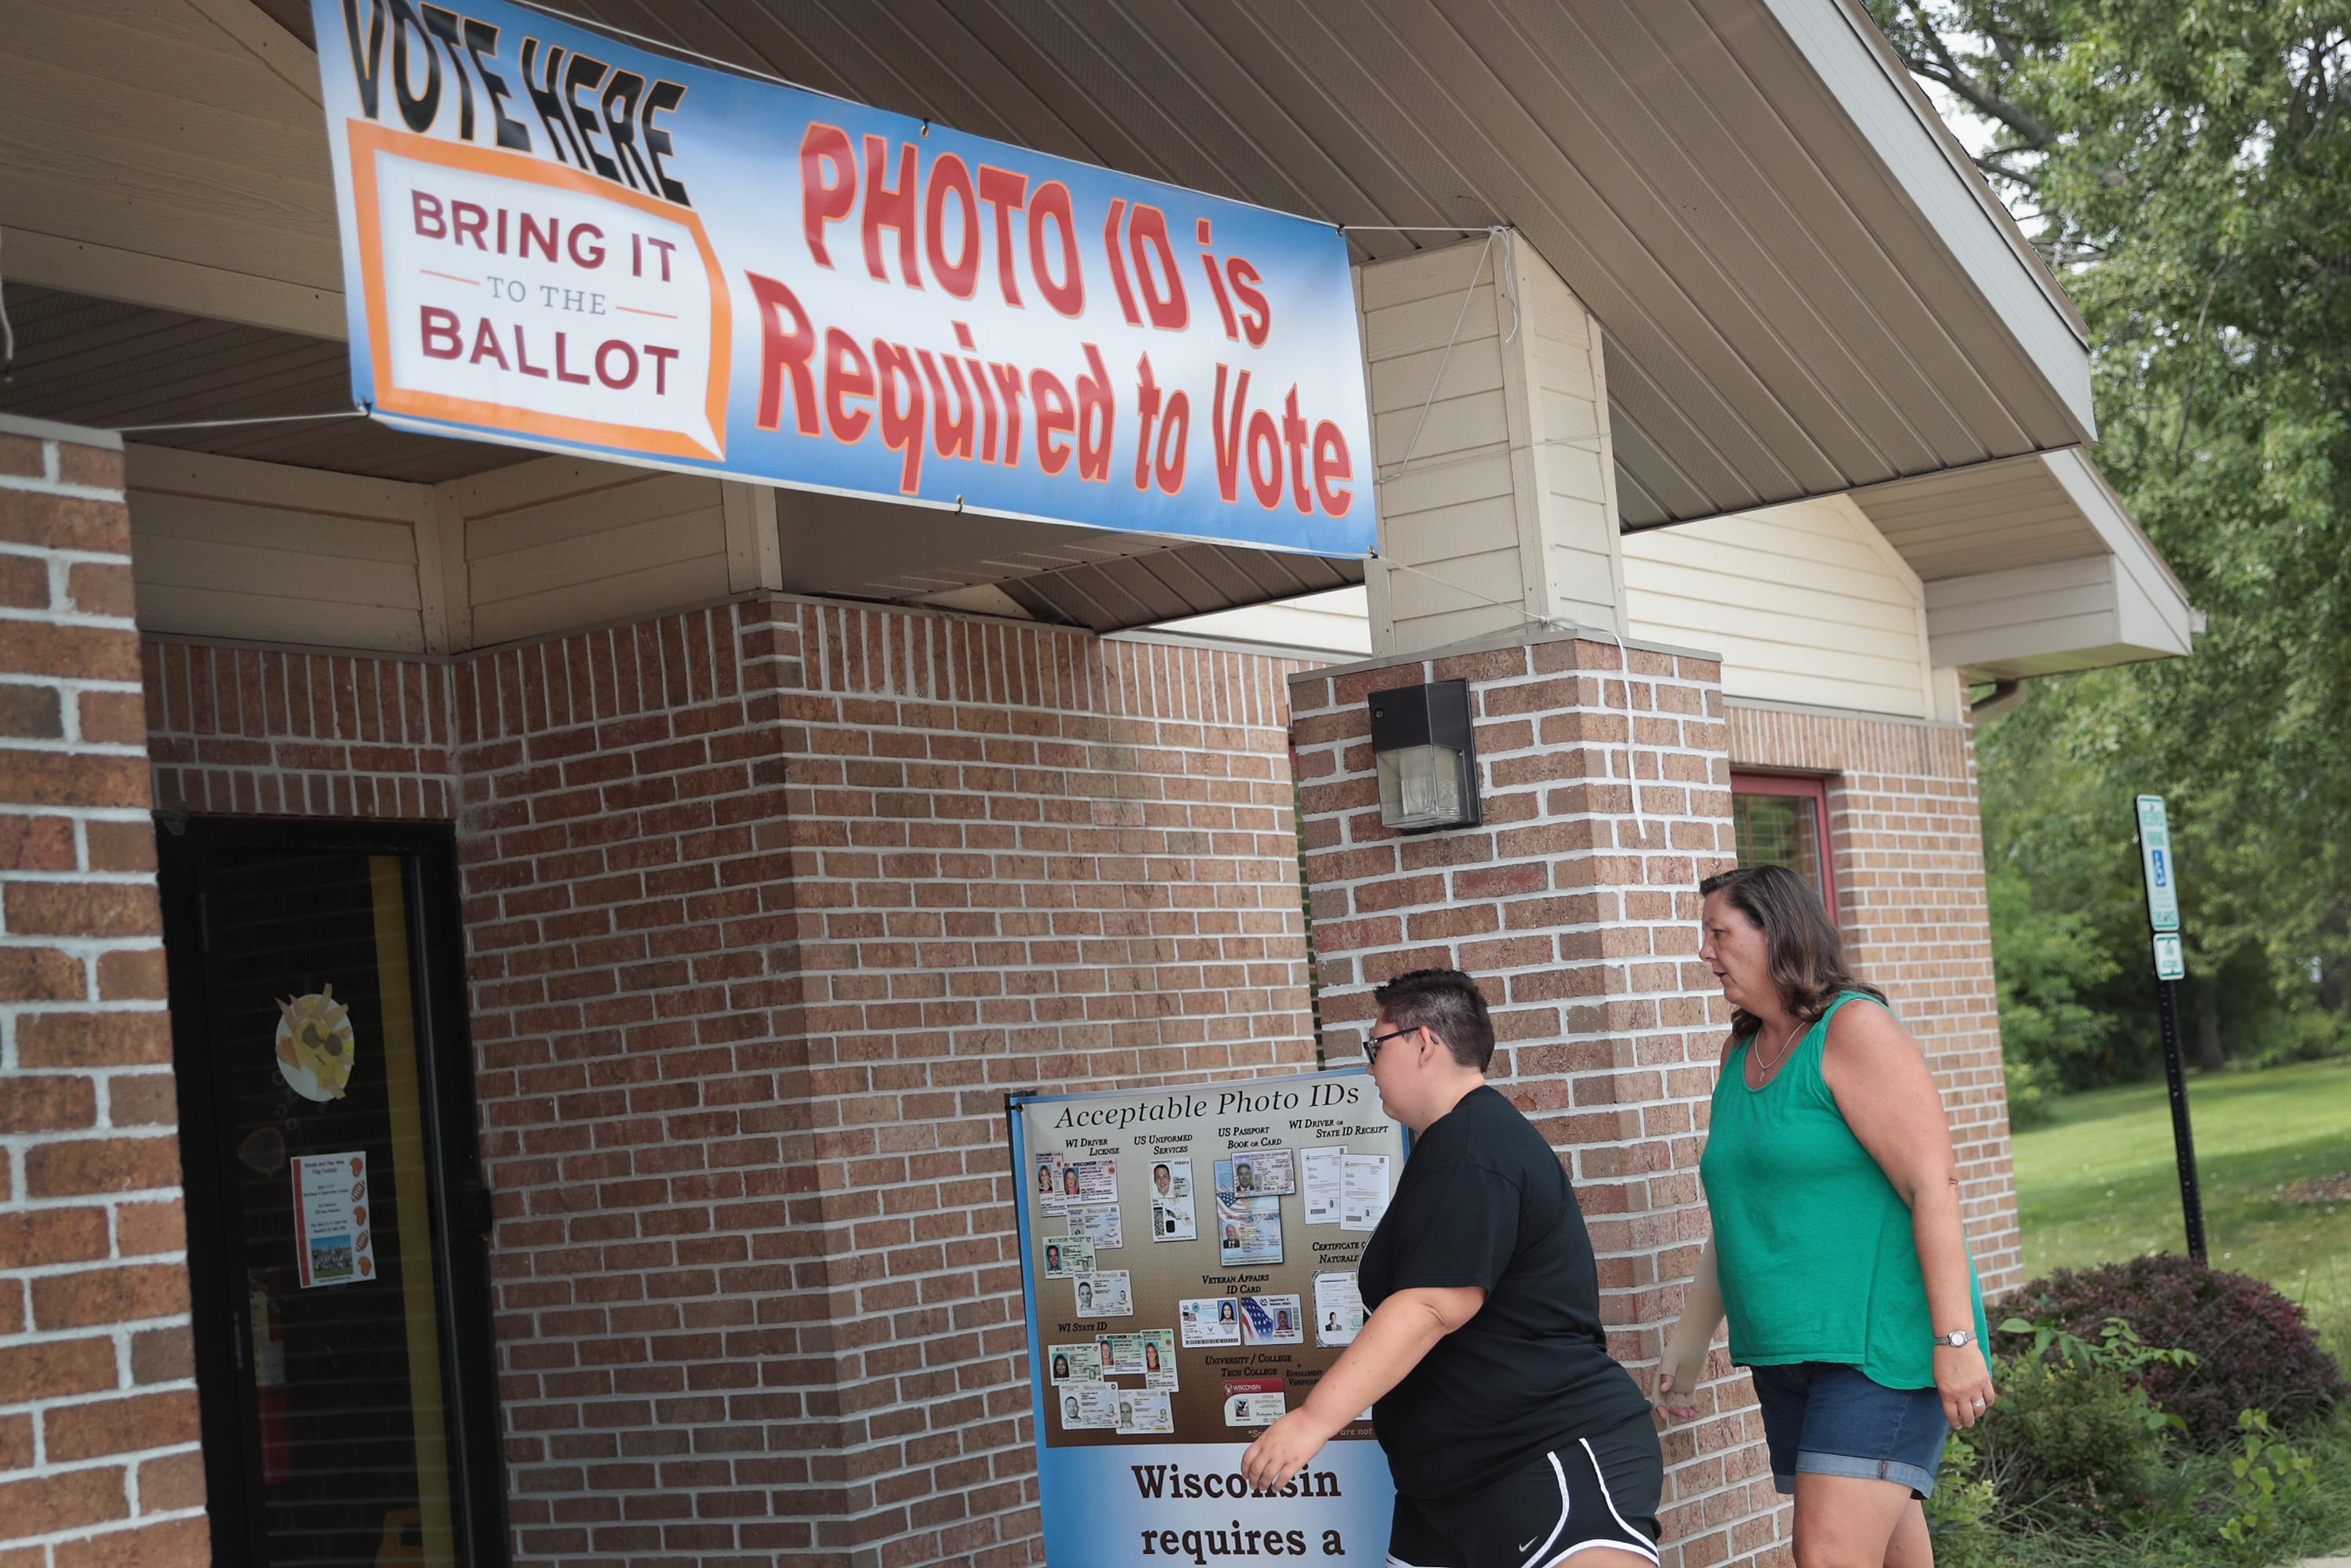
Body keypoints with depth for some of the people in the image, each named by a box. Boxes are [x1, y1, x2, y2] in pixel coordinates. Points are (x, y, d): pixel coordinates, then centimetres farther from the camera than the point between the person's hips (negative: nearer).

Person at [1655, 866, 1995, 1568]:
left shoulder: (1854, 1029, -10)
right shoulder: (1740, 1053, 15)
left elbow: (1934, 1186, -16)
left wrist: (1956, 1340, -21)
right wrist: (1691, 1339, 20)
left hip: (1880, 1344, -8)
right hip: (1788, 1354, 8)